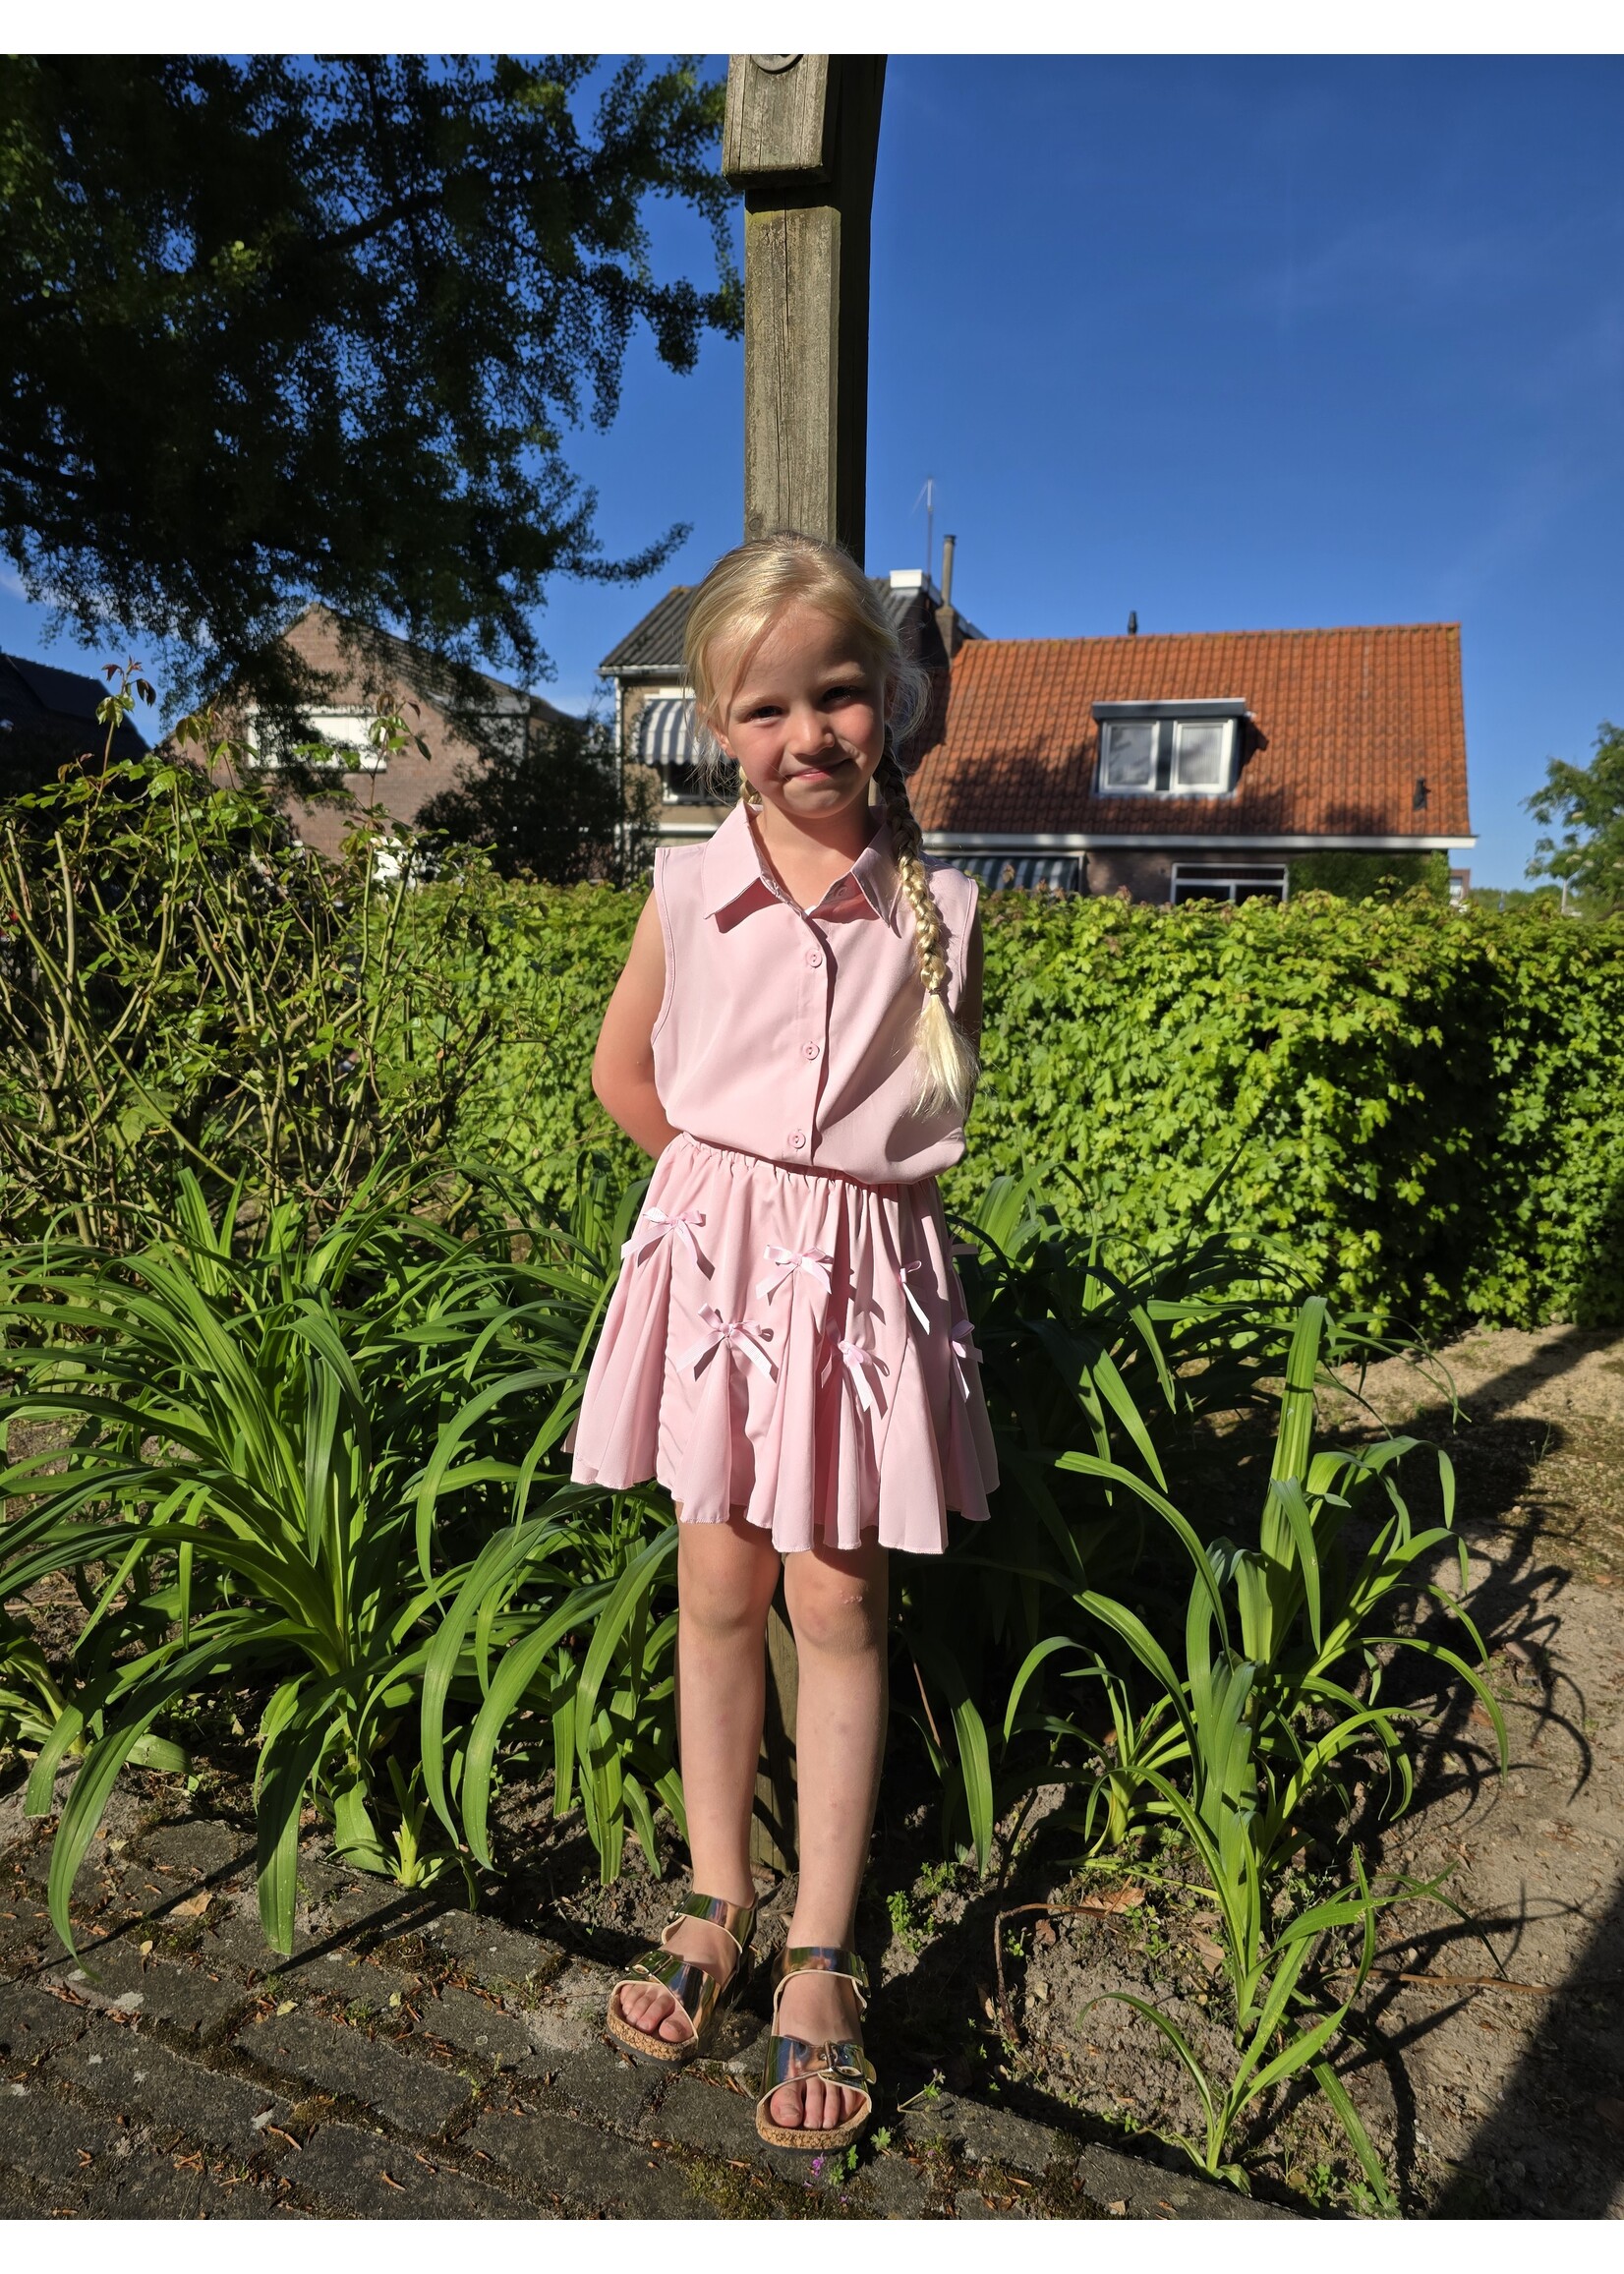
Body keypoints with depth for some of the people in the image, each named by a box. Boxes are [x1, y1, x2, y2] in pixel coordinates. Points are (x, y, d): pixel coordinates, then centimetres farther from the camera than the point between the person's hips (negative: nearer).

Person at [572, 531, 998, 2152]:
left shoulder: (937, 906, -4)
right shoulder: (689, 889, -2)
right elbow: (621, 1071, 10)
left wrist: (844, 1192, 6)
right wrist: (737, 1181, 10)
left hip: (863, 1263, -1)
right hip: (714, 1247, 1)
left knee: (835, 1598, 5)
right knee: (718, 1581, 10)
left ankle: (820, 1955, 21)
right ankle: (717, 1901, 30)